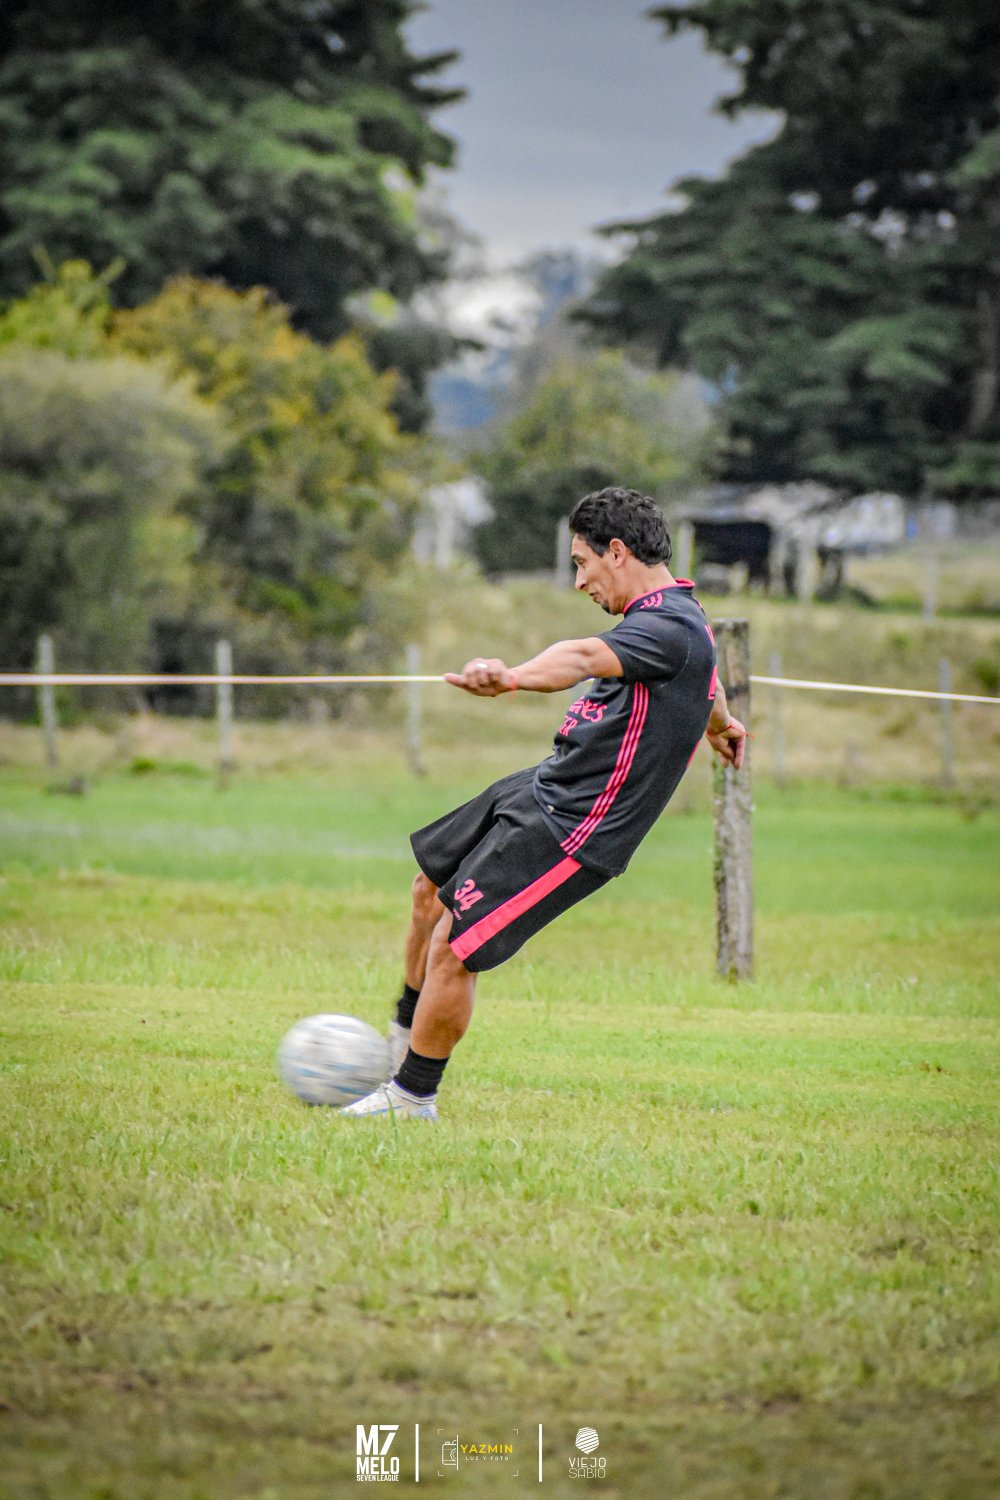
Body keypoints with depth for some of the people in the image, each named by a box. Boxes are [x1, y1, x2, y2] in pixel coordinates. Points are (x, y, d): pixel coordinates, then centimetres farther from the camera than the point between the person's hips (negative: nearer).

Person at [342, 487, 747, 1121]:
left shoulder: (670, 628, -22)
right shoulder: (672, 618, 11)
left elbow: (585, 657, -44)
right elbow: (705, 679, 35)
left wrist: (514, 676, -63)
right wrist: (721, 722, 59)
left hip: (571, 830, -11)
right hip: (543, 787, 11)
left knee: (452, 947, -9)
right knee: (432, 890, 21)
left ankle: (413, 1096, 8)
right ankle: (406, 1038, 40)